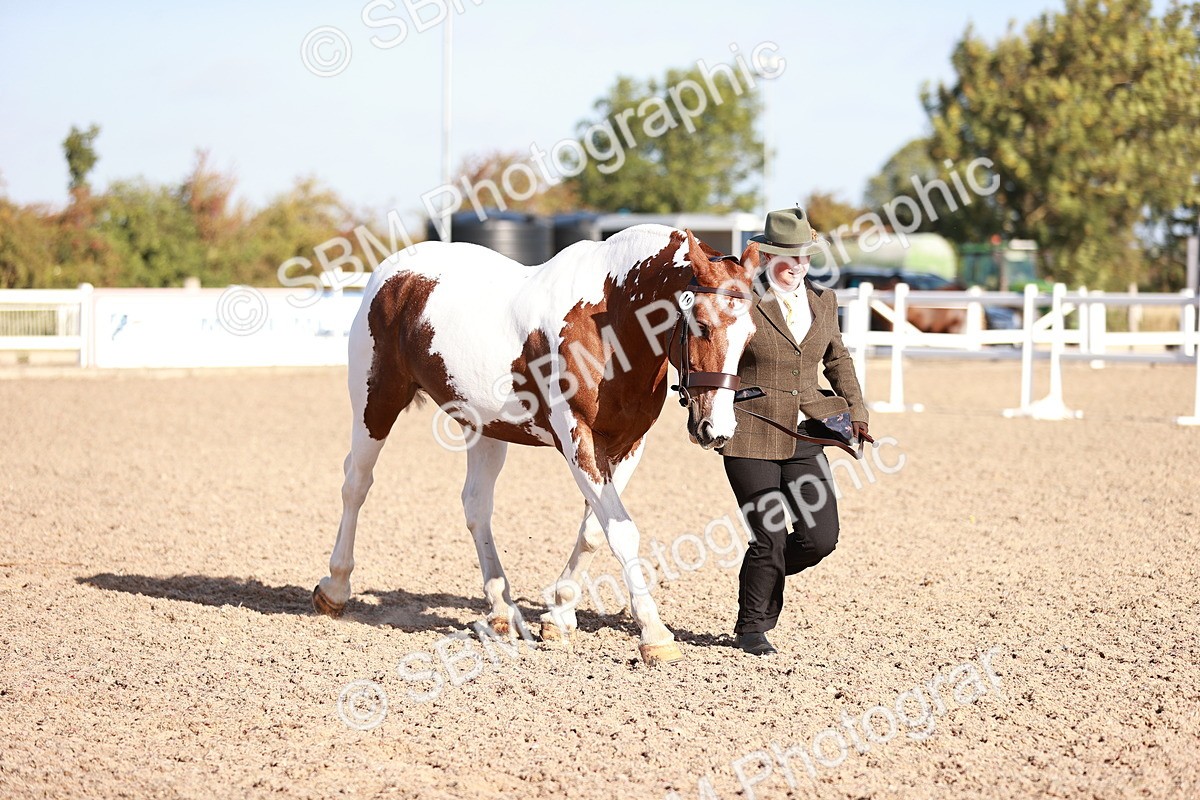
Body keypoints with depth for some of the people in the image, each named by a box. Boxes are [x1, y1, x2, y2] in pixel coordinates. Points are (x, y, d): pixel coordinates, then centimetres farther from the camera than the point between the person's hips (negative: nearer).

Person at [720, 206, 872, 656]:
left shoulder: (823, 301, 10)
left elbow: (837, 359, 23)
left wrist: (856, 408, 11)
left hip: (804, 438, 5)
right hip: (751, 438, -5)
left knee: (821, 537, -2)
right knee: (770, 538, -4)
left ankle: (766, 577, 29)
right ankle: (751, 627, 18)